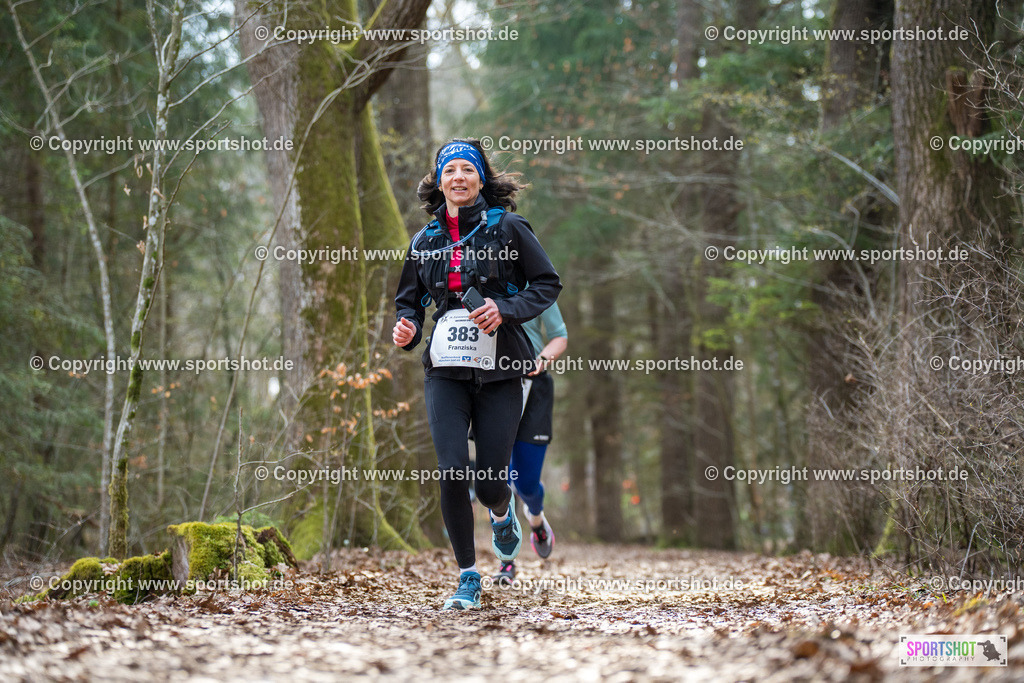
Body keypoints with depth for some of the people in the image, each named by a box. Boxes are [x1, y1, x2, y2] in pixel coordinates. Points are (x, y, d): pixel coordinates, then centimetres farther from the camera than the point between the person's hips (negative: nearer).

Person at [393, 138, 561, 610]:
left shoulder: (507, 228, 1)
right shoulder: (426, 241, 11)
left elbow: (548, 284, 2)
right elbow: (409, 300, 19)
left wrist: (506, 309, -15)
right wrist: (405, 328, -4)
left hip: (499, 371, -2)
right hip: (446, 371, 2)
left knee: (490, 484, -2)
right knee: (453, 474, -13)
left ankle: (503, 513, 38)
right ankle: (467, 577, 3)